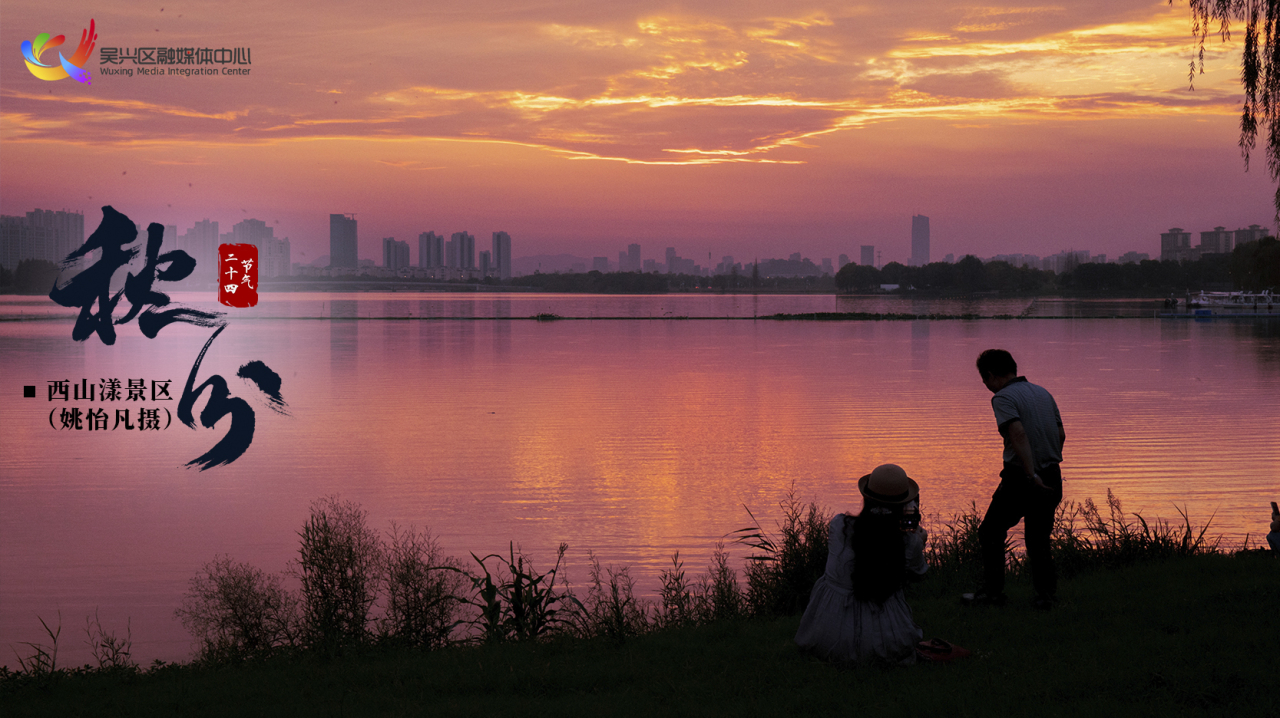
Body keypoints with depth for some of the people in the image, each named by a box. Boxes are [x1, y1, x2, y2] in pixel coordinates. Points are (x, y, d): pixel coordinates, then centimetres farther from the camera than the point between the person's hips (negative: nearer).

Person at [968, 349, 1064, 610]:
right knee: (1038, 538, 16)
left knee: (991, 532, 10)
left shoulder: (1003, 398, -10)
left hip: (1020, 478, -7)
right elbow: (1061, 434, 16)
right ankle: (1046, 593, 6)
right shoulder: (1042, 393, 13)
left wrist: (1032, 475, -27)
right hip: (1052, 478, 7)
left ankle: (993, 591, 11)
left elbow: (1018, 434, -24)